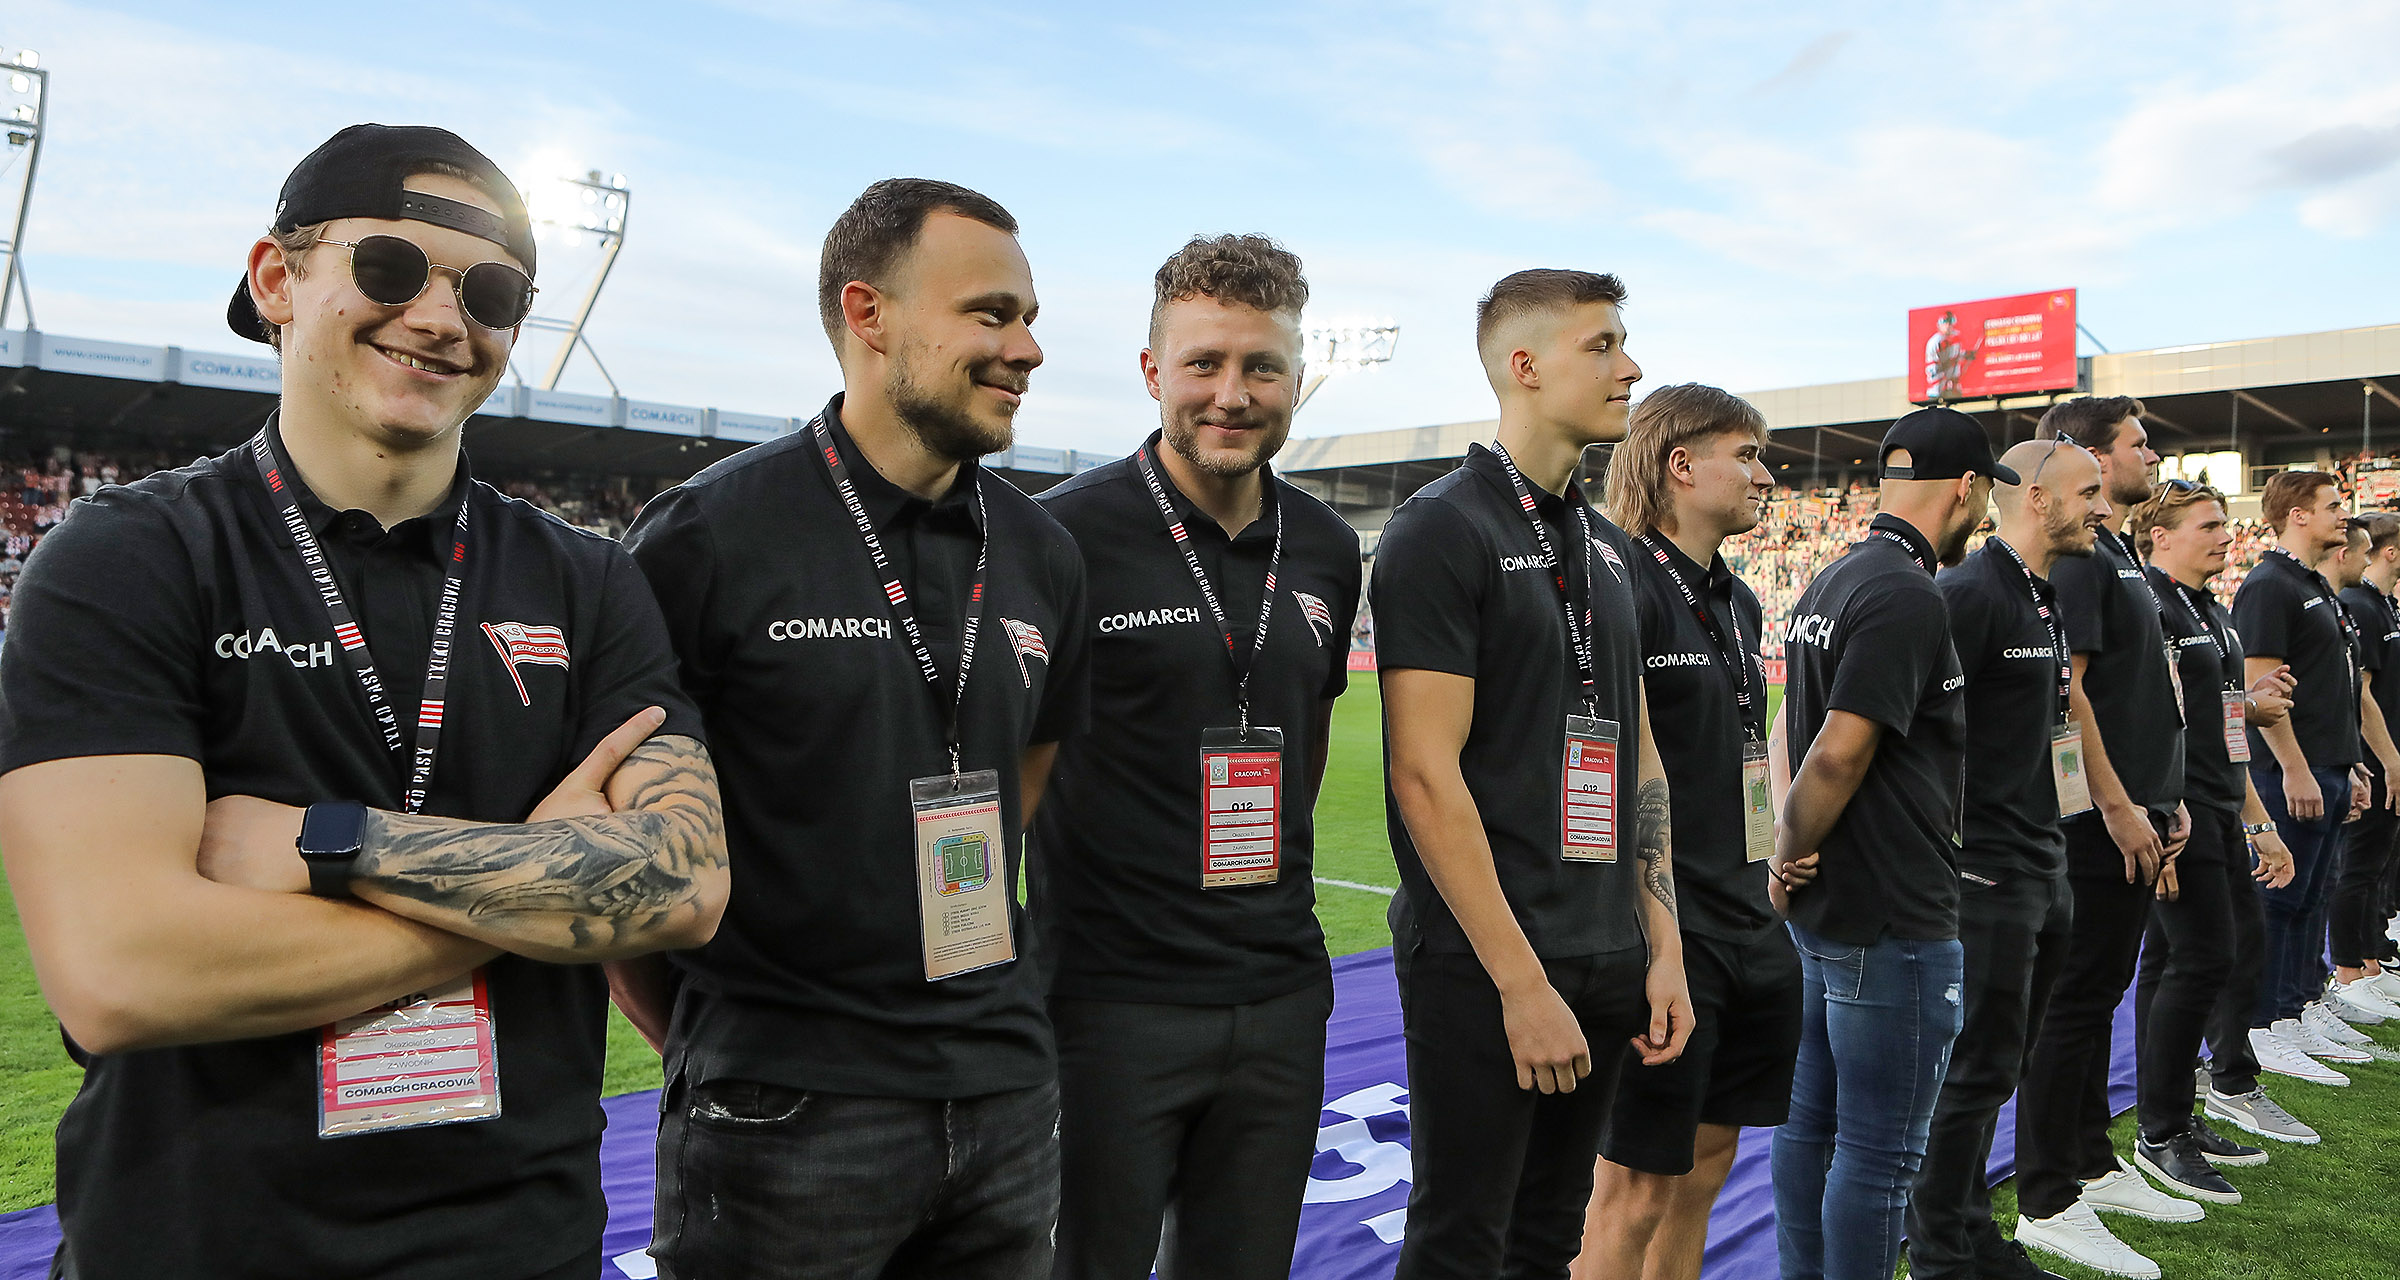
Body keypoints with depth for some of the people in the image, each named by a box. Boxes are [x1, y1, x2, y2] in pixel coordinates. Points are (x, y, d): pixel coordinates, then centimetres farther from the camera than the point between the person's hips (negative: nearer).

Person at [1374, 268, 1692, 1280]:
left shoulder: (1610, 547, 14)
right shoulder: (1442, 529, -11)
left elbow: (1637, 757, 16)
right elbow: (1425, 775, -17)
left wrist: (1663, 948, 9)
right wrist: (1523, 981, -18)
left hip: (1605, 960, 7)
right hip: (1482, 966, -7)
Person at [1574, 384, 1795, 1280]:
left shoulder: (1736, 601, 15)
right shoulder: (1622, 587, -14)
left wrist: (1771, 863, 20)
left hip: (1749, 929, 9)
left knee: (1703, 1168, 17)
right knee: (1635, 1190, 1)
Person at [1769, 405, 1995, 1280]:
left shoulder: (1830, 584, 11)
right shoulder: (1909, 595, -18)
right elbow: (1839, 753, -24)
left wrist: (1793, 855, 9)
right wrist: (1790, 854, -9)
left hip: (1821, 911, 10)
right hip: (1894, 915, -9)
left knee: (1813, 1121, 17)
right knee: (1880, 1150, 1)